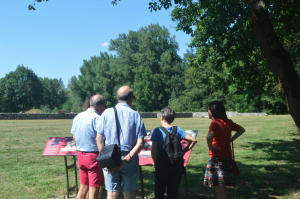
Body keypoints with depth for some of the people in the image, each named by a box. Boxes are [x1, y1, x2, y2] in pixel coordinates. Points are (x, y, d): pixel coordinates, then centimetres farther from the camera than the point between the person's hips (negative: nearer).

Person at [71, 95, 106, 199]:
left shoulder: (78, 117, 7)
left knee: (83, 187, 17)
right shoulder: (97, 119, -17)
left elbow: (74, 137, 14)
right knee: (94, 190, 2)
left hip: (80, 155, 7)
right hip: (94, 156, -7)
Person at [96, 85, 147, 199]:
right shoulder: (135, 115, -3)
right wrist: (126, 160, -12)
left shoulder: (107, 113, -1)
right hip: (130, 162, -1)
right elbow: (140, 143, -10)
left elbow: (99, 139, -4)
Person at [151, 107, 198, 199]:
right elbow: (194, 140, -5)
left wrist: (155, 162, 1)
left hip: (162, 165, -3)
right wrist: (183, 152, 4)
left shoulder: (157, 131, -11)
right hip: (177, 165, 3)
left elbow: (153, 151, -16)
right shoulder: (177, 130, -3)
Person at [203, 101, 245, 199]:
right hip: (227, 157, 7)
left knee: (219, 185, 0)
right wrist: (231, 140, 13)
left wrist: (210, 147, -18)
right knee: (221, 185, 20)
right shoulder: (228, 122, 6)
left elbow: (209, 136, -35)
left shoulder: (215, 123, -15)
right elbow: (241, 130, 20)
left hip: (216, 157, -7)